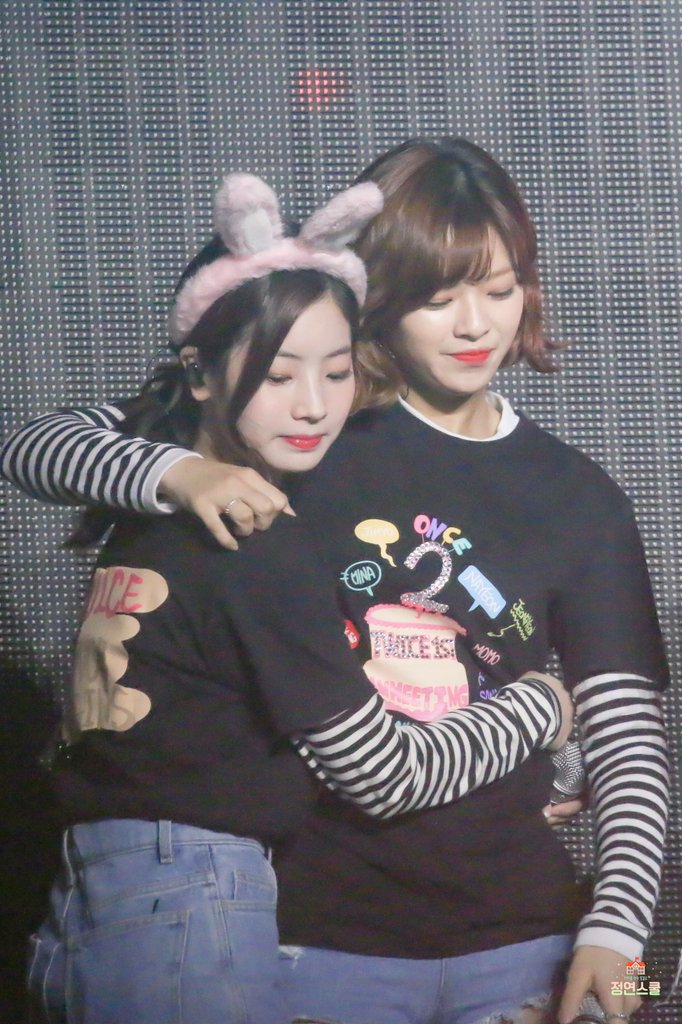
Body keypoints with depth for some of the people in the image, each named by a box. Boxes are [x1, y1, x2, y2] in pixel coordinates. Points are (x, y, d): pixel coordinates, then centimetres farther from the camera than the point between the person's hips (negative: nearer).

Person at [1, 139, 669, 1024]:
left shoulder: (579, 501, 4)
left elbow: (631, 739, 1)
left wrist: (615, 928, -15)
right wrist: (178, 472, -25)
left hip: (518, 947, 2)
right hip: (321, 940, -2)